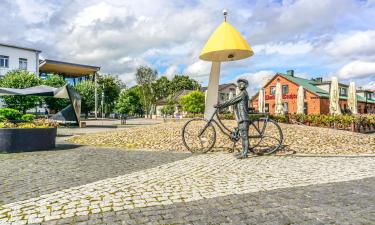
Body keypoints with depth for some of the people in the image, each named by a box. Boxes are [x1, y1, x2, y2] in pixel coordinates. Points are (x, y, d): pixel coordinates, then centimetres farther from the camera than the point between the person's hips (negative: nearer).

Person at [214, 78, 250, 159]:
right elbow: (233, 102, 21)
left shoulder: (243, 93, -9)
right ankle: (243, 151, 18)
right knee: (243, 135, 12)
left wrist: (220, 105, -14)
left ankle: (245, 153, -6)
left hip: (243, 118, -10)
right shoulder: (242, 93, 24)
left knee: (244, 135, -8)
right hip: (241, 118, 10)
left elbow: (232, 101, -15)